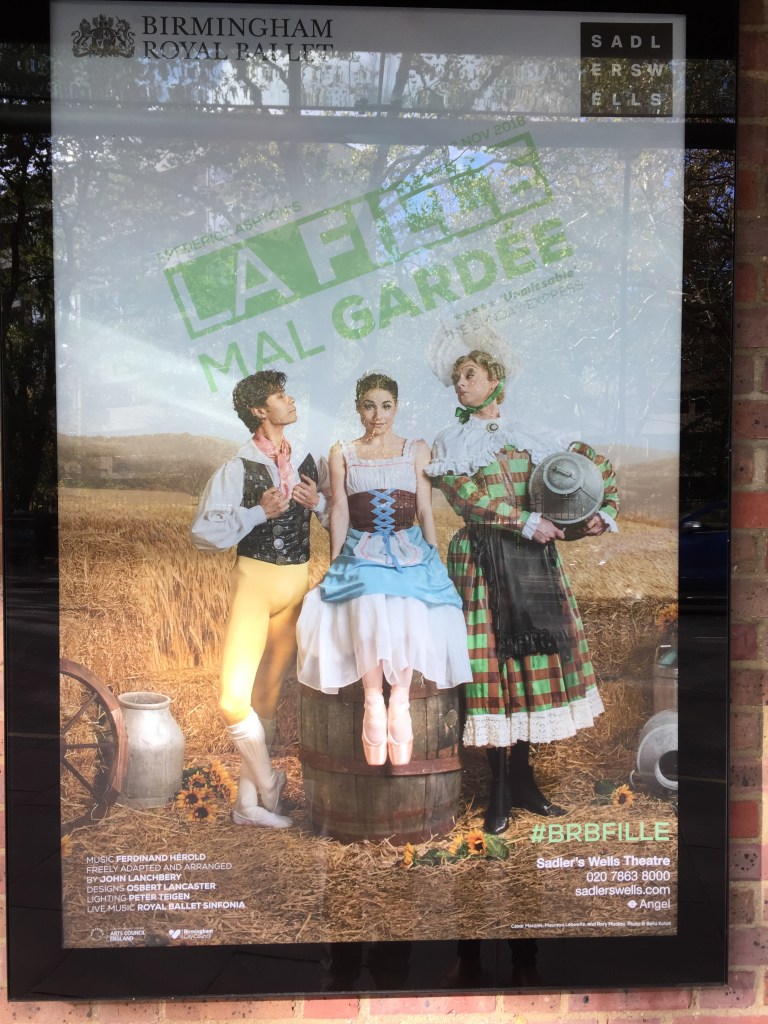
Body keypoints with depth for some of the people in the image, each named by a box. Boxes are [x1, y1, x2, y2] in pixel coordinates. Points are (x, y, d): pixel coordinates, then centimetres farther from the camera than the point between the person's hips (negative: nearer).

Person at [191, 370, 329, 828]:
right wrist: (259, 512, -19)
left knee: (269, 694, 12)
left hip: (297, 582, 4)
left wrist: (318, 501, -9)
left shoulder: (309, 462, 6)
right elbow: (204, 533, -11)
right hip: (255, 581, -4)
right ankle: (269, 781, 13)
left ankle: (250, 802, 25)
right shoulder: (238, 468, -6)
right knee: (234, 697, -14)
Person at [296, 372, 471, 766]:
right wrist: (334, 565, 2)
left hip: (409, 551, 1)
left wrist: (435, 560, 6)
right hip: (361, 552, 0)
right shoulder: (341, 453, 10)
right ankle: (374, 702, -15)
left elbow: (425, 511, 9)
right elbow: (339, 512, 6)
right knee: (369, 614, -28)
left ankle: (400, 702, -13)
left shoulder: (416, 450, 11)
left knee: (409, 617, -26)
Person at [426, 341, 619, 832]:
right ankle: (499, 790, 8)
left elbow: (598, 462, 17)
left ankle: (522, 777, 19)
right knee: (495, 663, -4)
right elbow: (468, 499, -10)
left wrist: (606, 511, 2)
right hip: (483, 562, -3)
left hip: (536, 561, 3)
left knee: (535, 661, 4)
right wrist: (529, 522, -15)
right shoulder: (450, 443, 6)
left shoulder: (529, 440, 13)